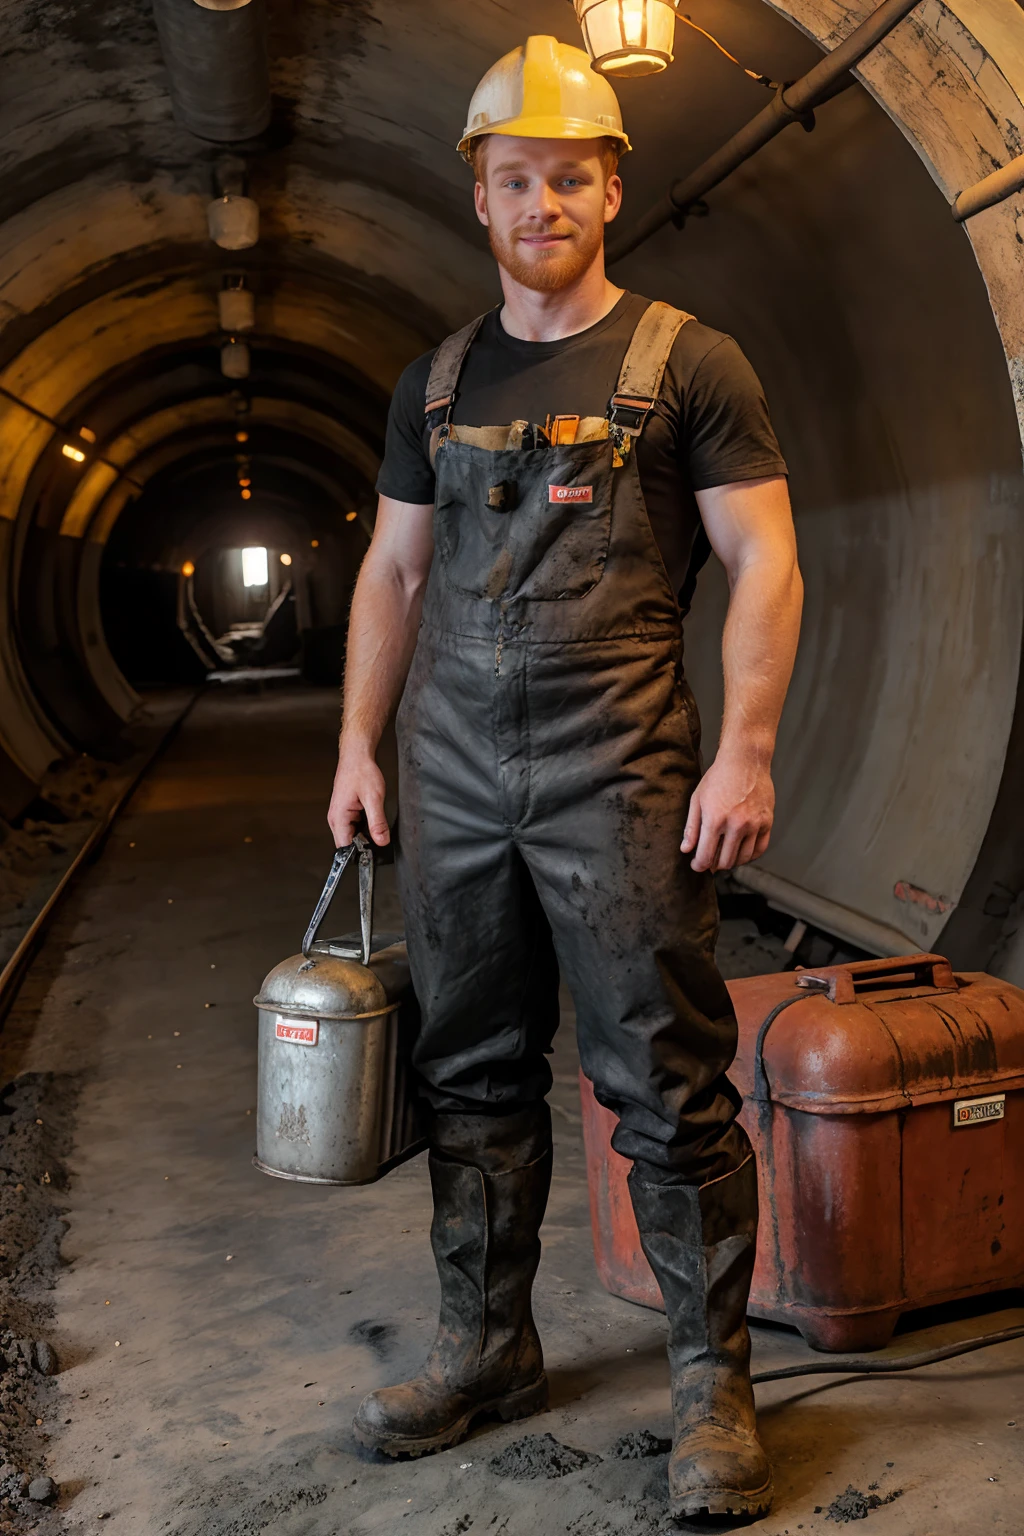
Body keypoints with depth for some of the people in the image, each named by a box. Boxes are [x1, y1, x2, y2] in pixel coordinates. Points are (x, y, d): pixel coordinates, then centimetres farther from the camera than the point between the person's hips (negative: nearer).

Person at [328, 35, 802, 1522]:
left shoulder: (685, 362, 3)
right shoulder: (437, 382, 16)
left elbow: (766, 563, -2)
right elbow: (393, 570, 18)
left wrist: (747, 749, -13)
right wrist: (358, 743, 9)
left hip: (620, 775, -4)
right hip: (452, 772, 5)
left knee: (667, 1084, -2)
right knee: (475, 1073, 11)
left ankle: (714, 1379, 13)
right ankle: (488, 1347, 26)